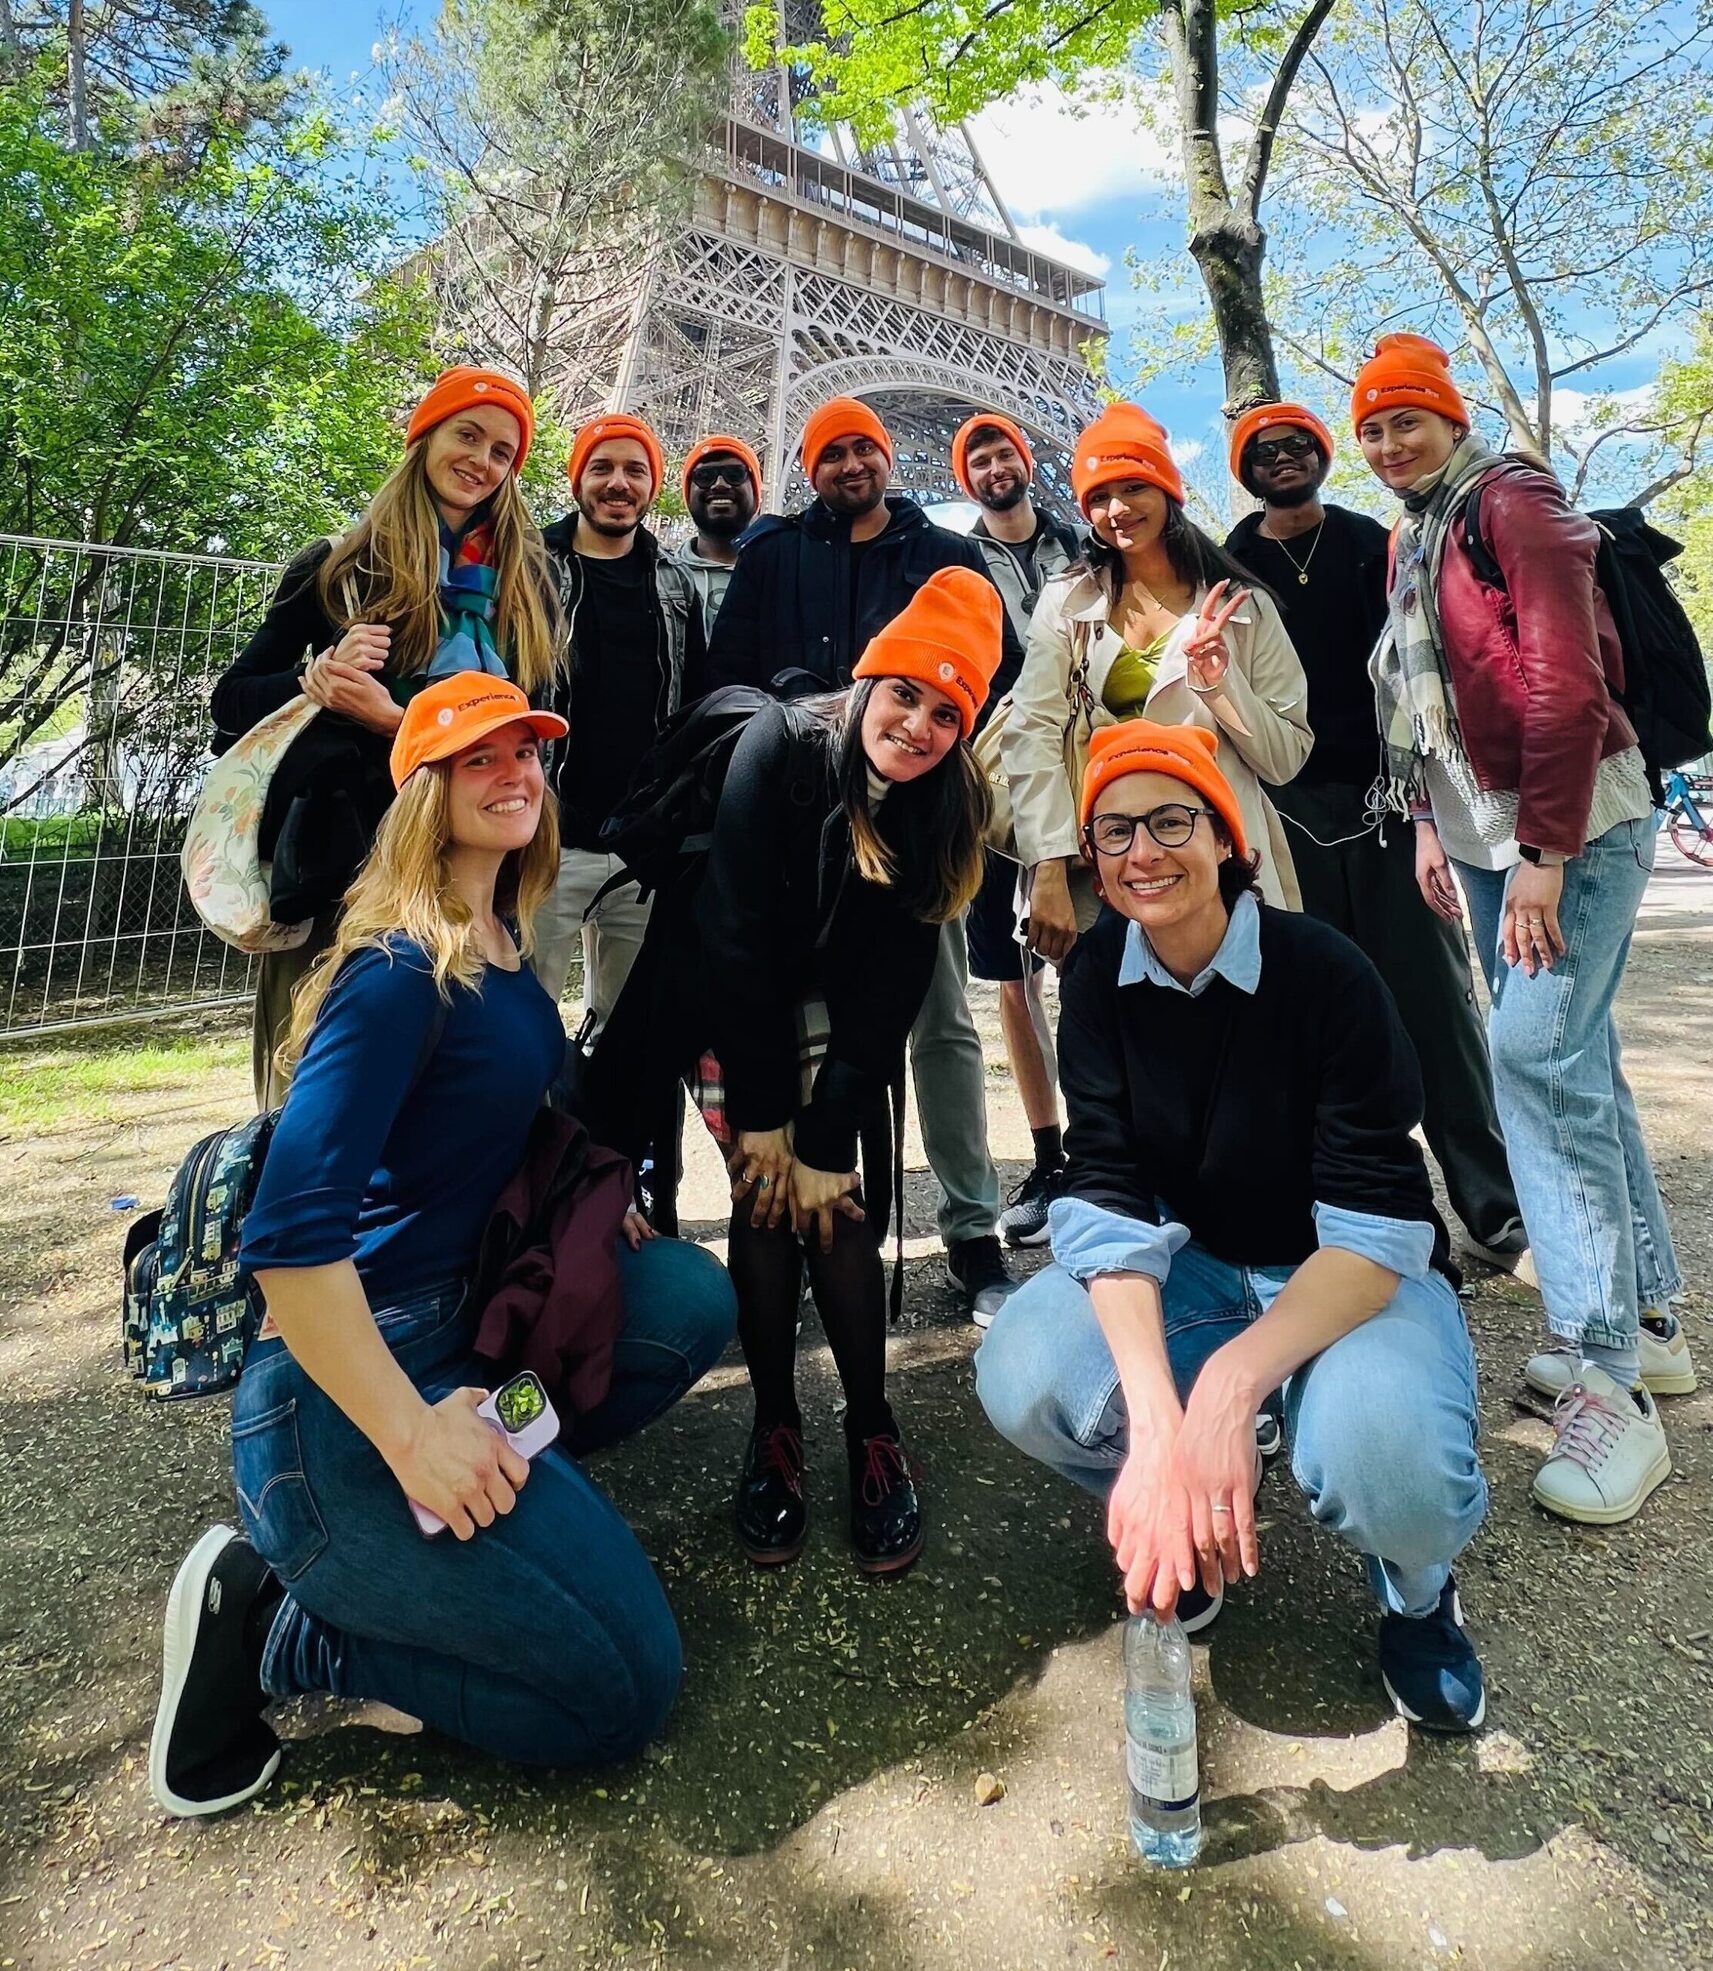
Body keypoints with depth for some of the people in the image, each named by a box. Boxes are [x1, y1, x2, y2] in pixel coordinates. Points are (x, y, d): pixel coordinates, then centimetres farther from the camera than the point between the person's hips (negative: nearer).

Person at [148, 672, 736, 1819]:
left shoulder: (502, 938, 7)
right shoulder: (400, 970, -19)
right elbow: (287, 1237, -25)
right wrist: (411, 1435, -24)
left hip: (463, 1322, 9)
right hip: (348, 1391, -9)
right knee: (623, 1695, -5)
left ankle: (484, 1479, 6)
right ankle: (266, 1621, 3)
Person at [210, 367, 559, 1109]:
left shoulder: (523, 585, 12)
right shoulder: (337, 568, 9)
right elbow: (232, 700, 8)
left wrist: (396, 720, -12)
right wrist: (316, 676, -13)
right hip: (330, 861, 0)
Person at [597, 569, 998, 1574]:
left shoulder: (947, 809, -13)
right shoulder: (780, 745, -23)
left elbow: (890, 991, -14)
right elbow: (738, 936, -23)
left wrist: (826, 1138, -18)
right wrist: (761, 1113, -20)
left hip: (834, 1014, 2)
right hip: (726, 995, -2)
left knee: (835, 1203, -12)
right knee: (764, 1196, -13)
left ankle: (875, 1429, 4)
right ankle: (775, 1425, 4)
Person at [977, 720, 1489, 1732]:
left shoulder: (1323, 968, -20)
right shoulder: (1098, 975, -10)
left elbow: (1377, 1227, -23)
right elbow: (1109, 1200, -18)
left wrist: (1231, 1381, -38)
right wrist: (1157, 1420, -33)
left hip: (1357, 1276, -2)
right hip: (1194, 1265, 3)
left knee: (1386, 1460, -35)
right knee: (1023, 1376, -25)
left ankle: (1418, 1589, 5)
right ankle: (1191, 1525, 8)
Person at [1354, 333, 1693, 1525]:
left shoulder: (1513, 504, -7)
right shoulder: (1408, 542, 18)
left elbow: (1566, 685, -17)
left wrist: (1543, 854, -22)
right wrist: (1429, 824, 15)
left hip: (1574, 827, -8)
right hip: (1484, 832, 8)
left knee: (1537, 1058, -17)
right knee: (1573, 1064, 9)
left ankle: (1609, 1387, -9)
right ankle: (1651, 1322, 21)